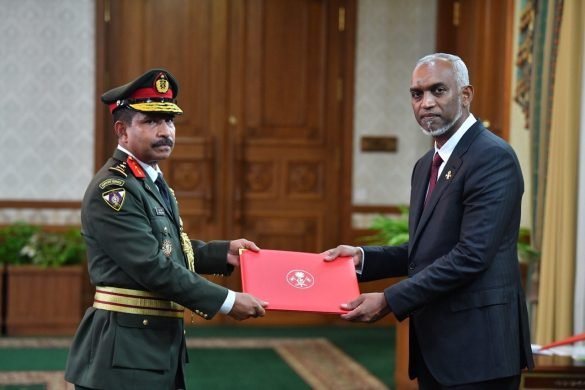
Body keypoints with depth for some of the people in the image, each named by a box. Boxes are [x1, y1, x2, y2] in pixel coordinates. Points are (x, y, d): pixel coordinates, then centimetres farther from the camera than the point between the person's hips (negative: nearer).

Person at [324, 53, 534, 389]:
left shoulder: (493, 157, -13)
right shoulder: (427, 165, 17)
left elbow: (471, 255, -21)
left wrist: (390, 301, -20)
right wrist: (363, 258, 5)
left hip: (477, 346, -8)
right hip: (434, 348, 8)